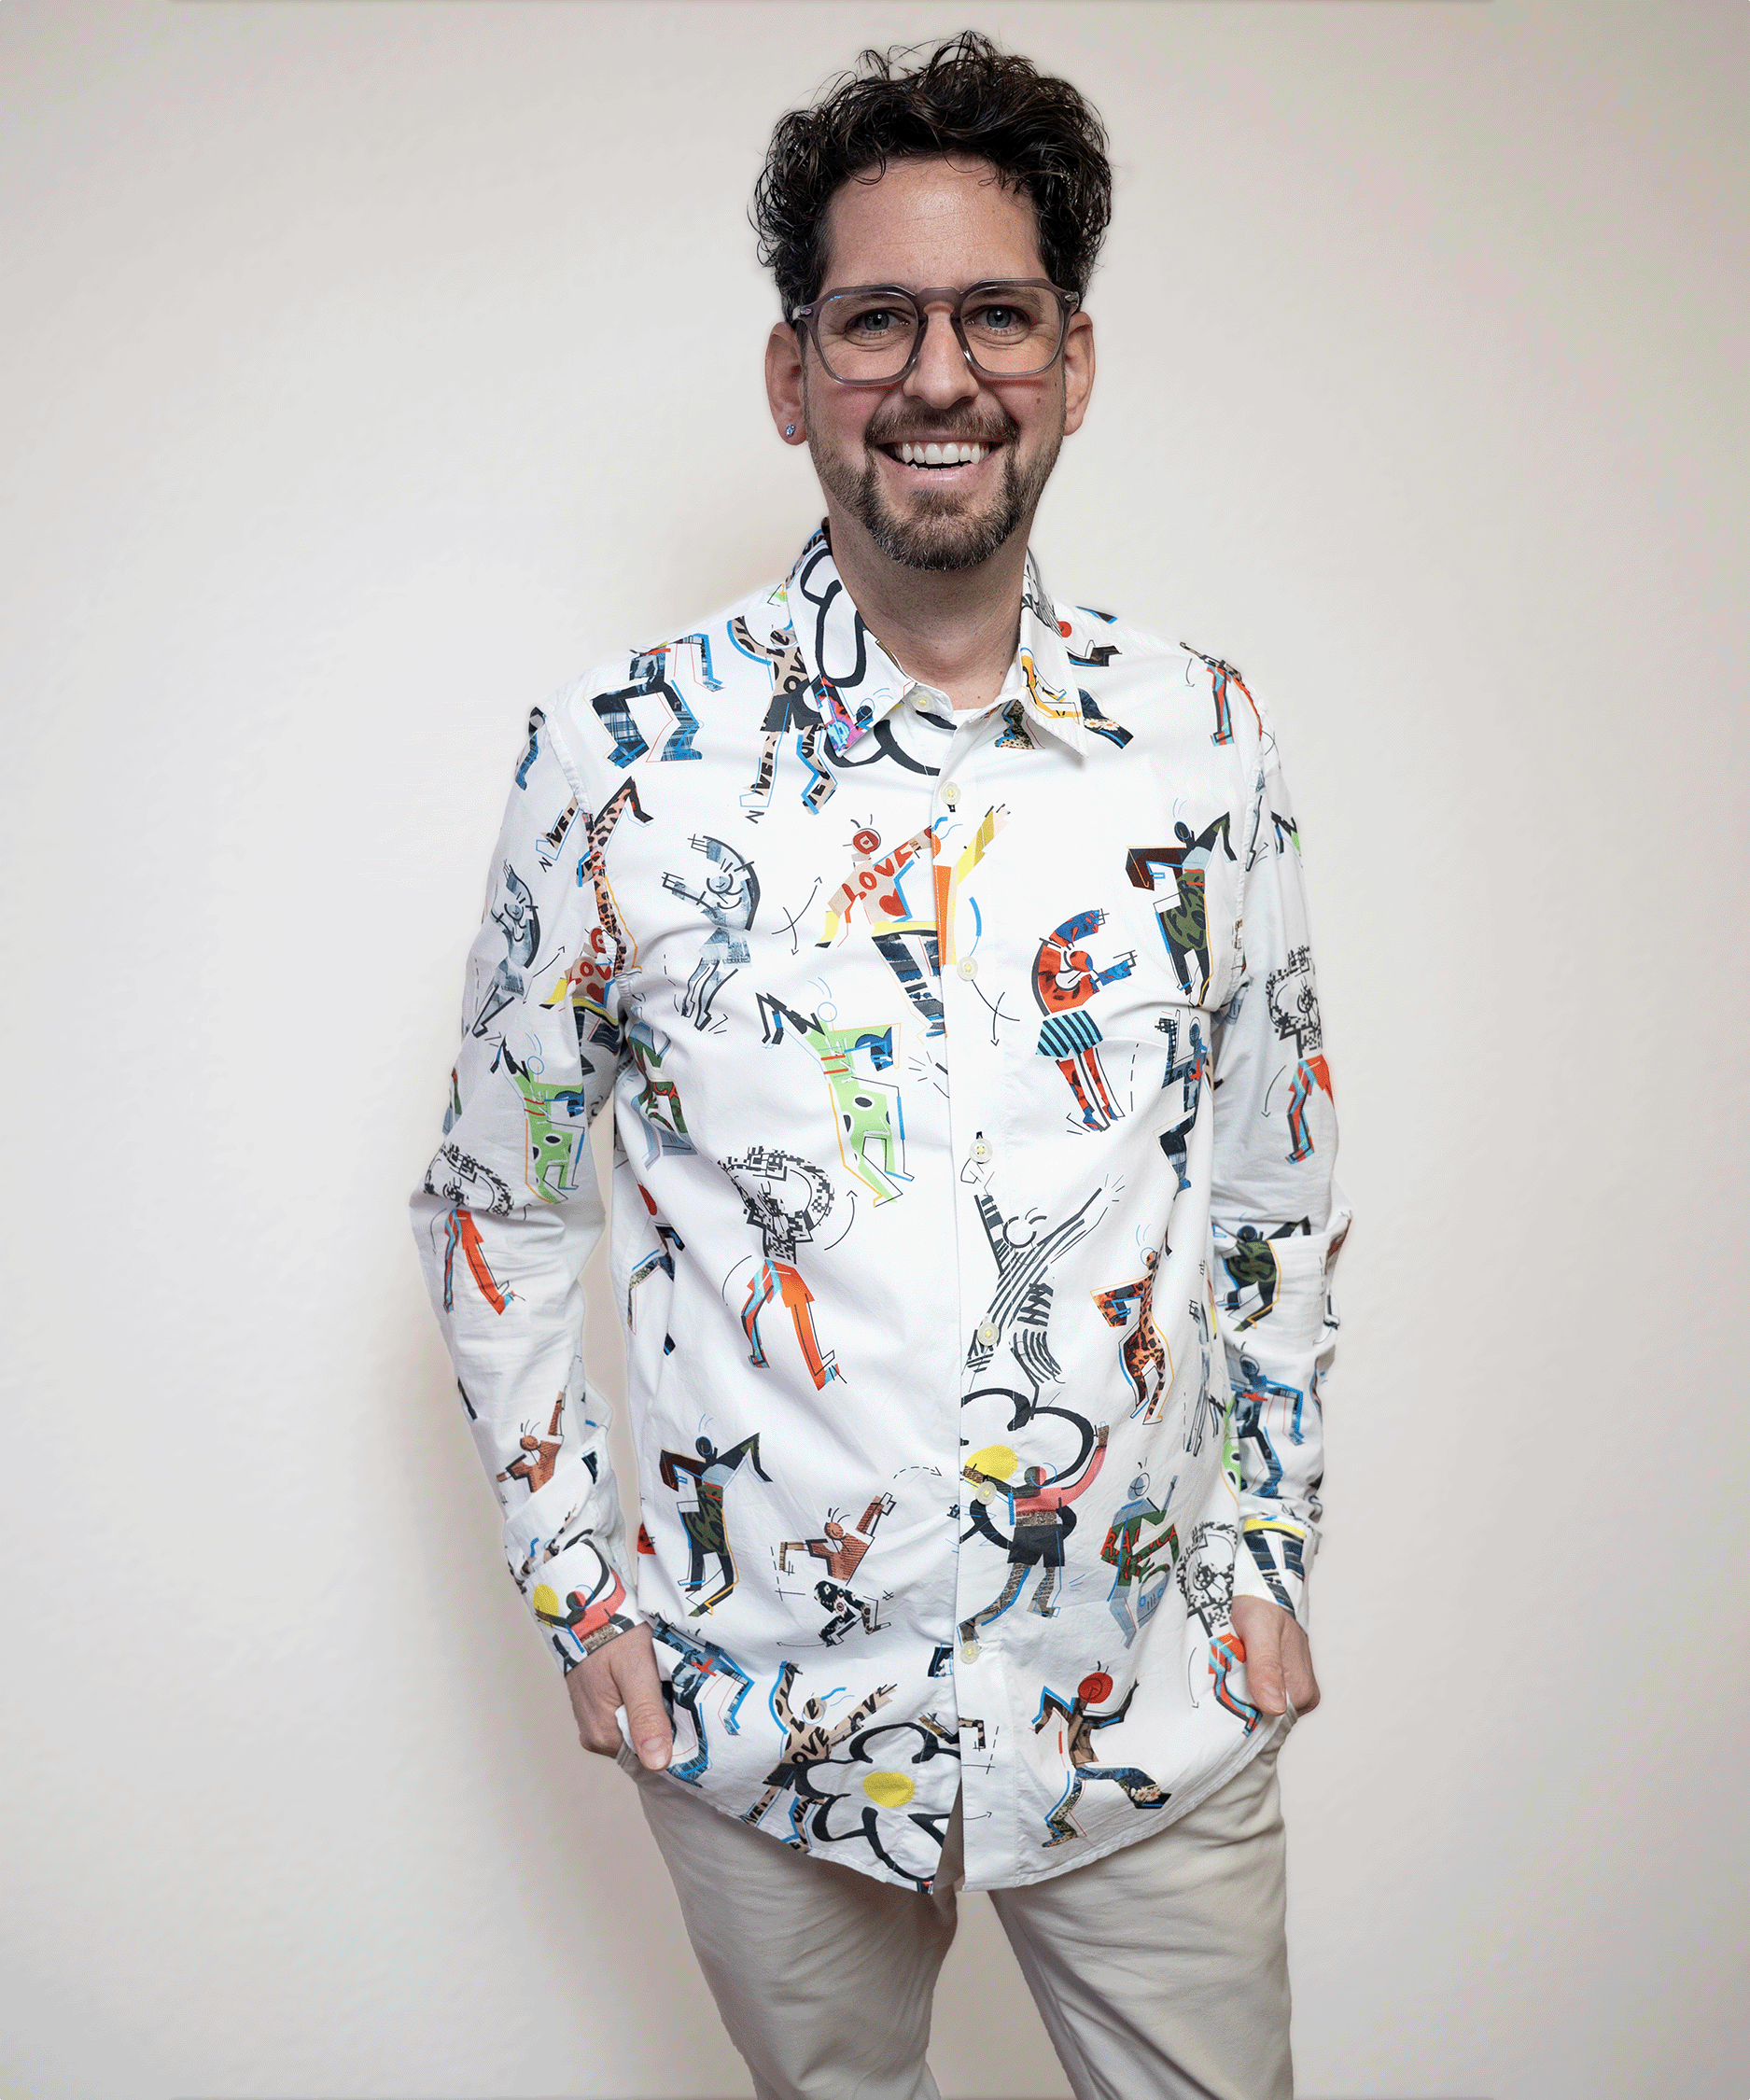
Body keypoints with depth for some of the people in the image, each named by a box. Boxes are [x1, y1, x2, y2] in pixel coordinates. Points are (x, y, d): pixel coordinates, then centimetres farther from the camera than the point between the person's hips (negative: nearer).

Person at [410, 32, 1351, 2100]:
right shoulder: (620, 755, -11)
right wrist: (578, 1593, -1)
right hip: (763, 1706, -1)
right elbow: (491, 1208, -1)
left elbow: (1277, 1182, 6)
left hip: (1151, 1699, 2)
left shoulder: (1203, 738, -4)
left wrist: (1268, 1548, 5)